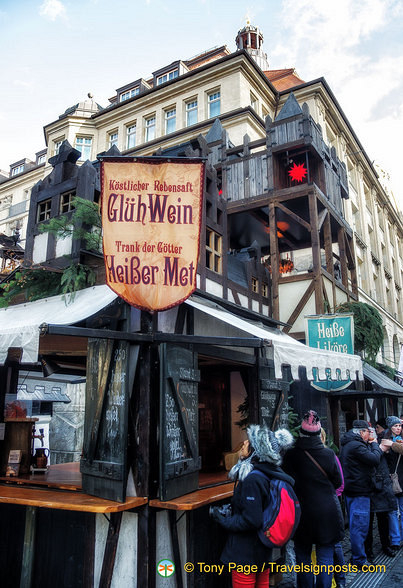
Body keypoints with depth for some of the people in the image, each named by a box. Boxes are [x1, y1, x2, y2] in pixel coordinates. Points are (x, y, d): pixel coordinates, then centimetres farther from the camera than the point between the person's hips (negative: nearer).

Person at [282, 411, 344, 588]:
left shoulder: (291, 455, -13)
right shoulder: (328, 453, -12)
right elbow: (337, 482, 1)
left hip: (302, 514, 0)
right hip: (327, 513, 0)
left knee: (303, 558, 15)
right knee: (325, 559, 12)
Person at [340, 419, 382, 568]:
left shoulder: (348, 445, 14)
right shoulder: (356, 446, -21)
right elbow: (375, 460, -22)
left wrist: (371, 445, 12)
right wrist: (374, 445, -8)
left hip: (351, 490, 11)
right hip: (359, 491, -11)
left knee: (355, 525, 20)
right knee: (360, 526, -3)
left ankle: (355, 556, 32)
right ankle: (359, 560, 5)